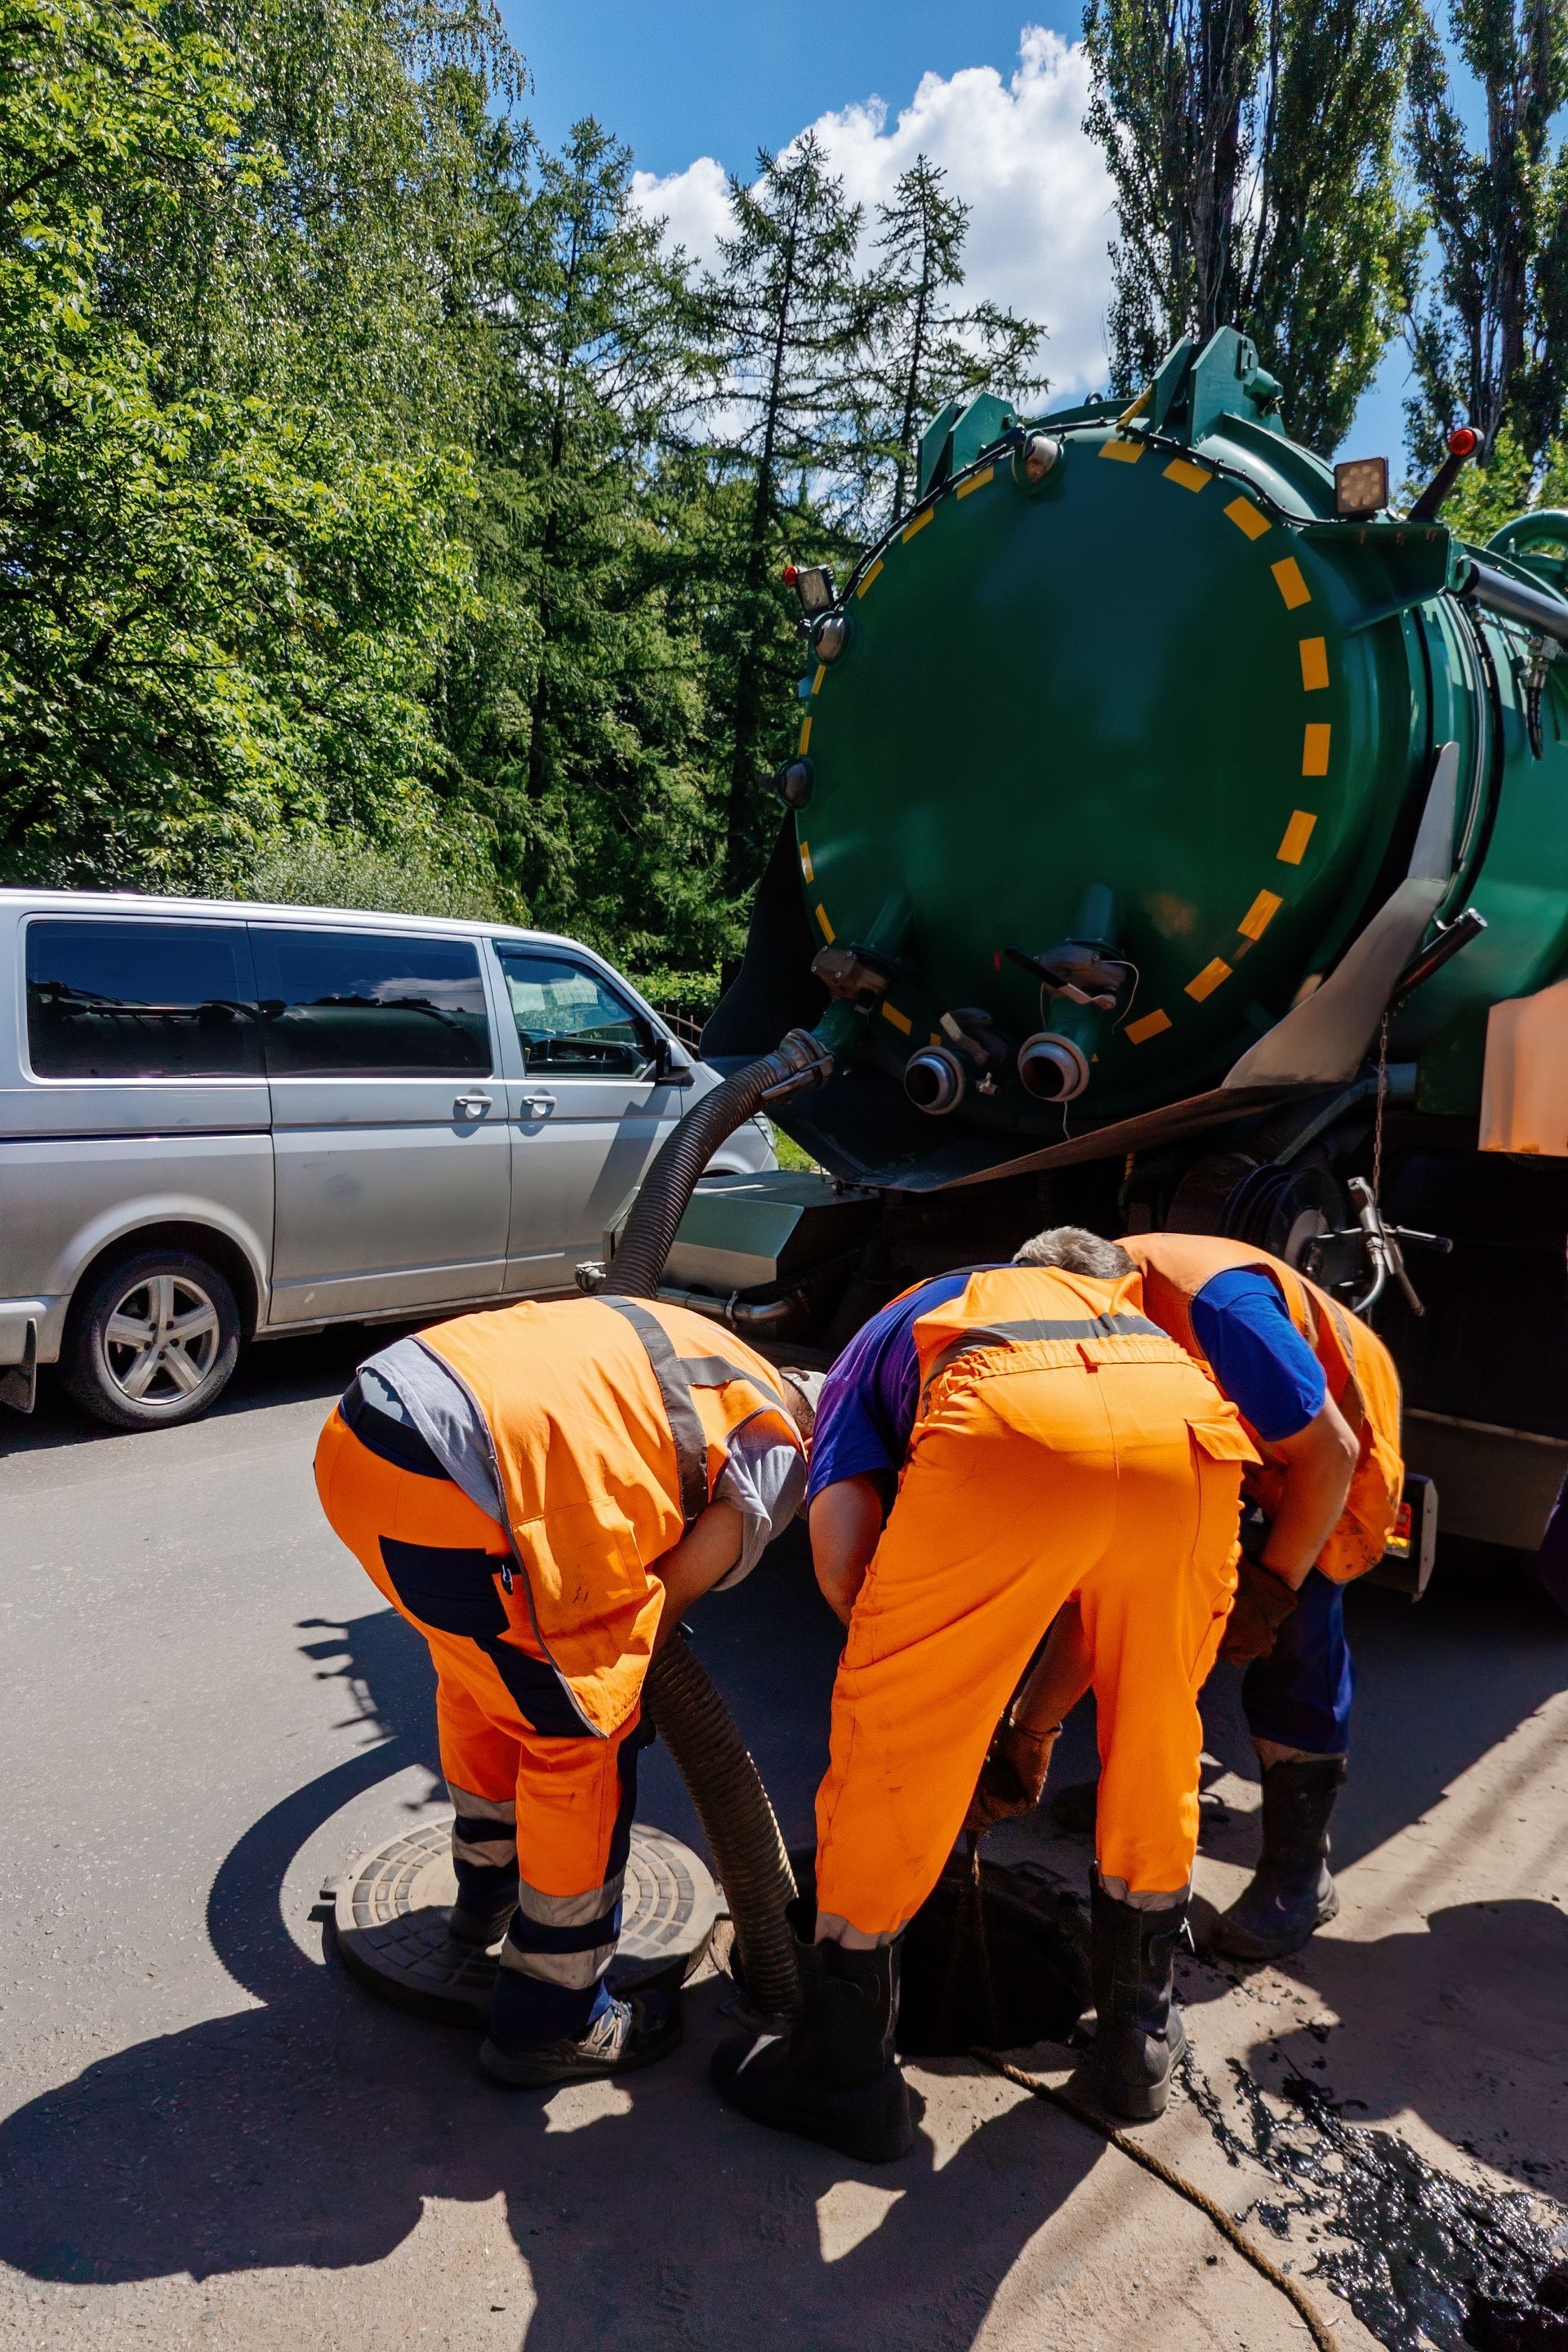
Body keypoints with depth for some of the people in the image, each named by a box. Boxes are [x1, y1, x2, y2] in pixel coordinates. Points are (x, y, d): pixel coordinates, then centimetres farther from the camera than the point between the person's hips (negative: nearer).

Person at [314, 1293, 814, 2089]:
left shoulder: (699, 1360, 29)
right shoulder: (780, 1455, 8)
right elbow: (670, 1595, 9)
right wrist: (615, 1682, 28)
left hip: (355, 1432, 9)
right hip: (442, 1493, -9)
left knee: (481, 1673, 31)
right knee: (583, 1742, 10)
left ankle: (490, 1888, 54)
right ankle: (552, 2022, 27)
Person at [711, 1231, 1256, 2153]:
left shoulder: (880, 1341, 36)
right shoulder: (1124, 1315, 46)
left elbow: (843, 1563, 16)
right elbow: (1110, 1584, 43)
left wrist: (927, 1658, 31)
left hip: (1012, 1425, -4)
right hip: (1191, 1424, 5)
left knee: (893, 1734, 15)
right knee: (1155, 1736, 26)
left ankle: (846, 2072, 29)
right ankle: (1142, 2040, 44)